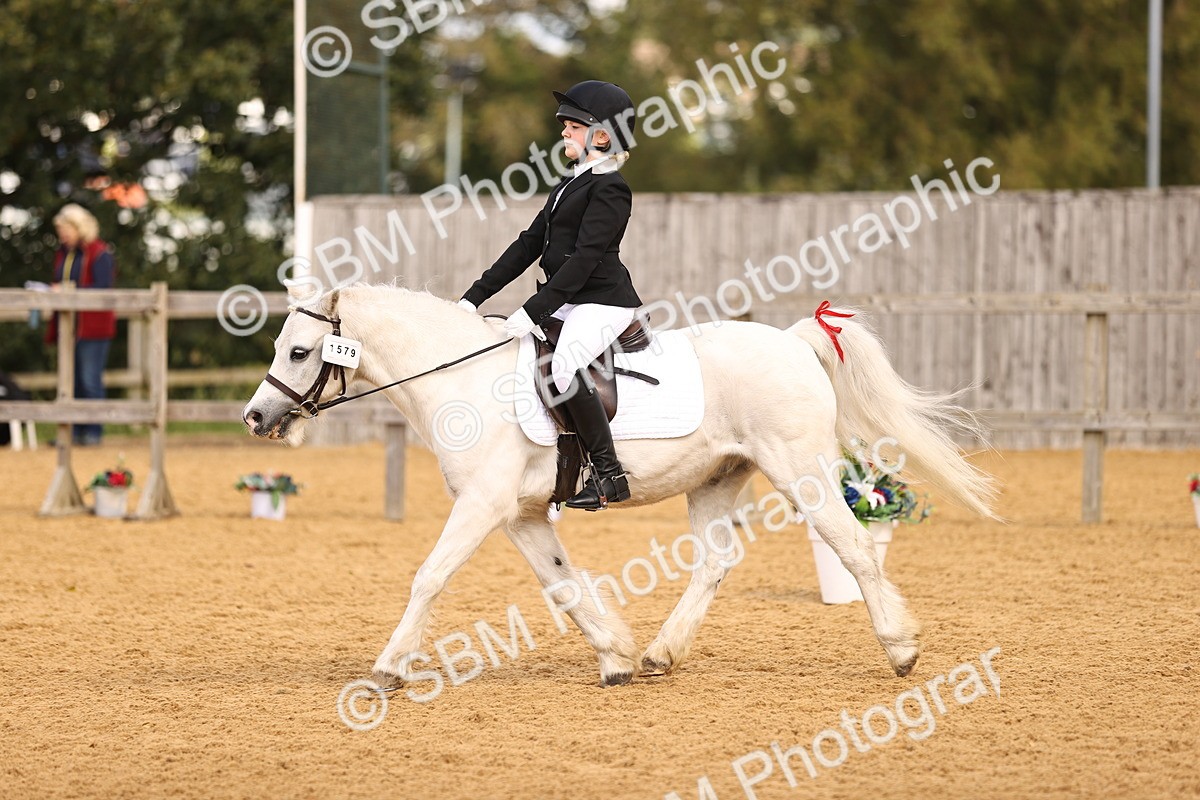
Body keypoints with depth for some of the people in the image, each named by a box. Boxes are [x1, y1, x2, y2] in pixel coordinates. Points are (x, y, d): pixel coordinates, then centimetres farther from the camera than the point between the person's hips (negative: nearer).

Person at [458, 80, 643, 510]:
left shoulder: (609, 189, -11)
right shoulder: (568, 186, 18)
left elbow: (585, 257, -20)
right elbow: (529, 245, 18)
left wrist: (534, 311, -24)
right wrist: (475, 297, 11)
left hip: (603, 302, -10)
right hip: (568, 304, 10)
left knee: (563, 364, -33)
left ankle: (609, 474, -27)